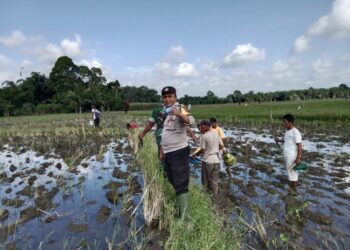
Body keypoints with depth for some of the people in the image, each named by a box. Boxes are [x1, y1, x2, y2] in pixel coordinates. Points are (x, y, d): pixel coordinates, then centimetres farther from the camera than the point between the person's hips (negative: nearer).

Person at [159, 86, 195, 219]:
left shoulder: (180, 109, -12)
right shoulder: (165, 113, 14)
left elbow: (191, 121, -34)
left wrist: (179, 114, -51)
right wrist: (162, 151, 21)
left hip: (179, 152, -9)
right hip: (168, 153, 9)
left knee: (181, 186, -4)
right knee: (173, 185, 21)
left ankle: (182, 218, 5)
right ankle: (175, 212, 38)